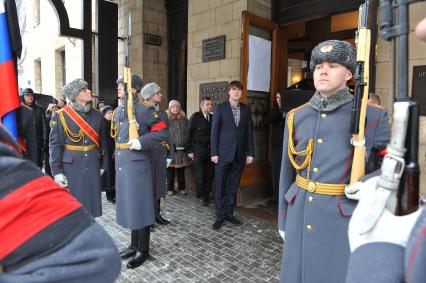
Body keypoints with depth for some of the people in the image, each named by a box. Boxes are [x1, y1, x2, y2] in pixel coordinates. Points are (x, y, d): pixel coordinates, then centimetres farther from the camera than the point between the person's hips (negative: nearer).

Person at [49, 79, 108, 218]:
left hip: (92, 165, 4)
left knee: (92, 201, 11)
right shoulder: (60, 116, -6)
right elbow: (55, 145, -6)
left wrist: (103, 164, 9)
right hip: (71, 166, -3)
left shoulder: (97, 115, 5)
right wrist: (57, 171, -9)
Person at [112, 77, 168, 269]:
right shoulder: (117, 111, 13)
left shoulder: (144, 109, -11)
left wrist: (141, 142, -22)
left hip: (137, 165, -8)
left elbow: (162, 131, -14)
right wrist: (118, 156, 19)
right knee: (128, 206, 16)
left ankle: (143, 250, 18)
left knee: (140, 206, 2)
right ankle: (134, 245, 32)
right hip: (121, 165, 8)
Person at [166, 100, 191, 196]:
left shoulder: (184, 119, 10)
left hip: (182, 148, 3)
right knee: (170, 170, 4)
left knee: (181, 170, 10)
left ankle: (182, 188, 22)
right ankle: (170, 188, 18)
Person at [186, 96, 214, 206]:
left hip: (211, 149, 4)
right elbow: (189, 134, -2)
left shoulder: (213, 117, 7)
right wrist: (190, 150, -5)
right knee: (200, 175, 1)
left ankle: (206, 194, 24)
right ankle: (201, 197, 15)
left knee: (210, 174, 7)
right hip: (199, 149, -4)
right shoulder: (195, 117, -3)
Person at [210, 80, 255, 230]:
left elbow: (249, 132, 8)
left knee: (233, 186, 10)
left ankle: (229, 213, 23)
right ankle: (220, 215, 15)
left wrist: (250, 152, 3)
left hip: (239, 154, 3)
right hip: (223, 153, -3)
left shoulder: (246, 109, 8)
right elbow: (214, 131, -3)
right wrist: (214, 153, -9)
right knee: (220, 186, 3)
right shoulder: (220, 107, -1)